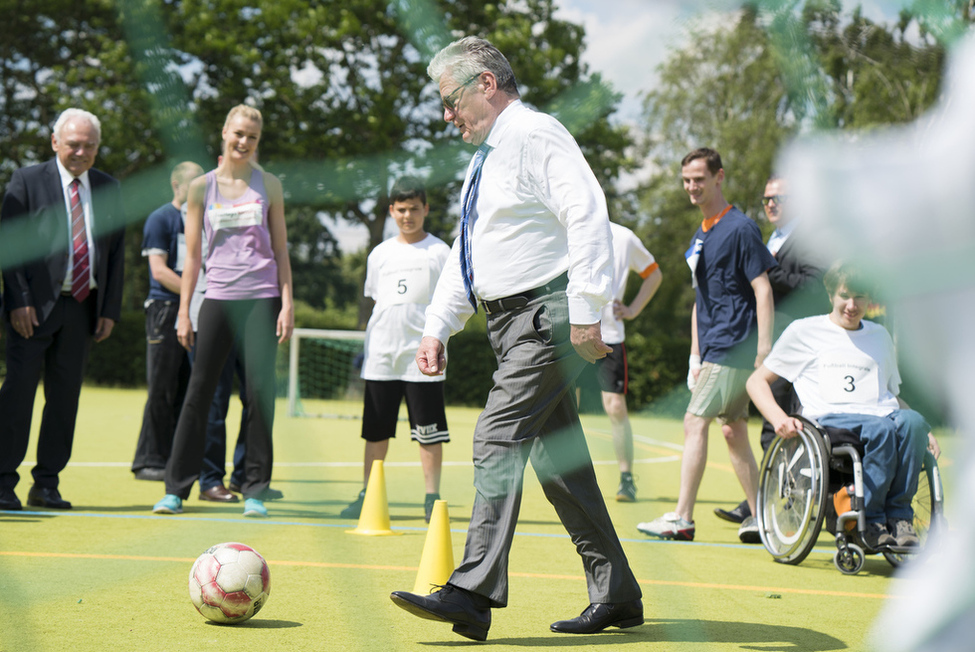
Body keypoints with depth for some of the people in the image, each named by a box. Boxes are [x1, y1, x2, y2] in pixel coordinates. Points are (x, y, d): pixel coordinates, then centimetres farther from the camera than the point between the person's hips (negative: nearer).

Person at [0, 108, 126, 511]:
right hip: (36, 304, -4)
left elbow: (116, 251, 13)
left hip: (83, 307, 4)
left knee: (66, 394, 5)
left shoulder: (108, 188, 13)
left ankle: (47, 484, 12)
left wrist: (110, 309, 5)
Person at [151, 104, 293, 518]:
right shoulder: (202, 187, 7)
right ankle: (176, 488, 7)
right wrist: (184, 312, 4)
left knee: (260, 389, -5)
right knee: (198, 391, 0)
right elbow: (192, 256, 9)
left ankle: (255, 490, 4)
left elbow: (281, 251, 9)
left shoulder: (269, 185, 7)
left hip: (262, 300, 0)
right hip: (217, 298, 1)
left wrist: (287, 303, 0)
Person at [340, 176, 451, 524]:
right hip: (381, 355, 3)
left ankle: (432, 498, 3)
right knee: (375, 430, 7)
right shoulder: (380, 254, 14)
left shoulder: (439, 252, 3)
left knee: (429, 432, -3)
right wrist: (366, 344, 13)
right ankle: (367, 496, 14)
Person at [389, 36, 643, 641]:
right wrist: (438, 327, 17)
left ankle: (473, 594, -19)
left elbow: (588, 217, -20)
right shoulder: (486, 156, 21)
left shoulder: (536, 135, -10)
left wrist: (586, 313, -26)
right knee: (557, 455, 10)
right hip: (513, 320, 10)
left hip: (547, 317, -10)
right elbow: (463, 253, 25)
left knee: (498, 438, -16)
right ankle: (616, 596, 16)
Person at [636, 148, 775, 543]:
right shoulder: (700, 235, 17)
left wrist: (764, 350, -19)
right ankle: (760, 518, 15)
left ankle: (682, 519, -10)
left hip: (735, 347, -9)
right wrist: (695, 355, 17)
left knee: (695, 422, -11)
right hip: (714, 348, 9)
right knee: (733, 431, 9)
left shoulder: (740, 228, -9)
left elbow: (763, 289, -13)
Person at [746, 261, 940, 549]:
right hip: (830, 420, -4)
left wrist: (924, 429, 14)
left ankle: (898, 517, -25)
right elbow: (757, 381, 14)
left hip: (883, 415, 4)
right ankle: (869, 519, -24)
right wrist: (779, 418, -7)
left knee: (912, 421, -33)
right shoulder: (804, 331, 15)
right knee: (882, 429, -36)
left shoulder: (880, 336, 28)